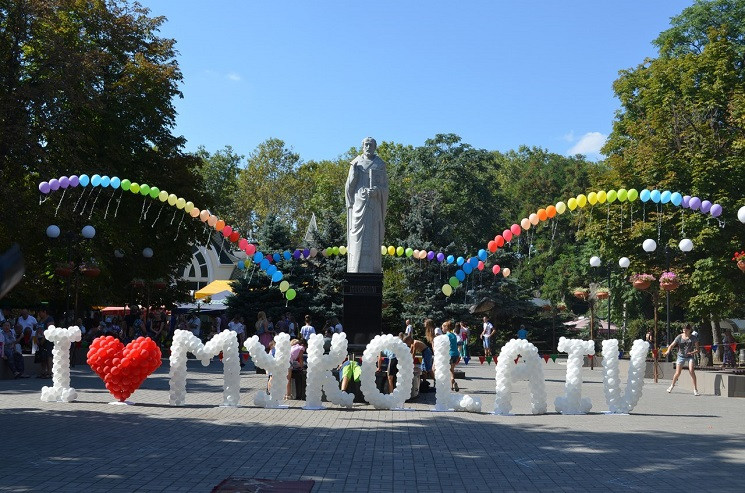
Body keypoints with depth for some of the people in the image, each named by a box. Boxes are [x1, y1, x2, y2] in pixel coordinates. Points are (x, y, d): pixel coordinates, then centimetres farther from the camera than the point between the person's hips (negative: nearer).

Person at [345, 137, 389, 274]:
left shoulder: (380, 165, 7)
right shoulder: (356, 163, 9)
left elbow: (384, 187, 3)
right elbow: (349, 185, 3)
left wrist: (375, 191, -16)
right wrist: (354, 171, -11)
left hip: (374, 204, 0)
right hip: (359, 203, 0)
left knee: (373, 236, -4)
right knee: (357, 235, -6)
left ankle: (372, 270, -4)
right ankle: (355, 270, -6)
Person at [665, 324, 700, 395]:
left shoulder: (694, 338, -4)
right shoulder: (679, 337, -4)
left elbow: (697, 349, -2)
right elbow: (672, 345, -5)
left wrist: (693, 352, -23)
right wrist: (668, 351, -26)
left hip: (690, 357, -1)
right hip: (681, 356, 1)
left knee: (691, 370, -23)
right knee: (677, 373, 0)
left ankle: (695, 389, -16)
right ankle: (672, 385, 29)